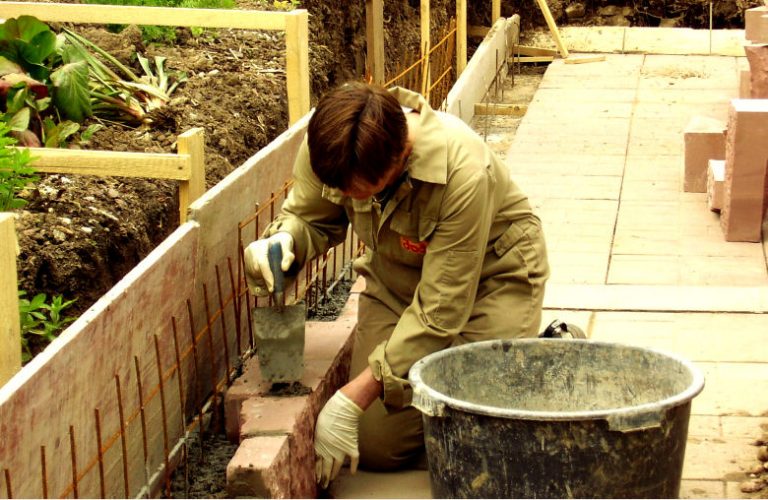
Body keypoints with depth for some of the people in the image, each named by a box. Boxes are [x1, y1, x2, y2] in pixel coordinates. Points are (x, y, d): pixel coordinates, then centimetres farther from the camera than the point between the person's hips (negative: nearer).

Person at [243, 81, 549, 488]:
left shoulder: (463, 172, -37)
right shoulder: (328, 146, -23)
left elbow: (439, 310, -31)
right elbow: (311, 219, -1)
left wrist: (351, 399, -31)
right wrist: (282, 238, -28)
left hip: (491, 276, -4)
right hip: (397, 278, 4)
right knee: (375, 447, -8)